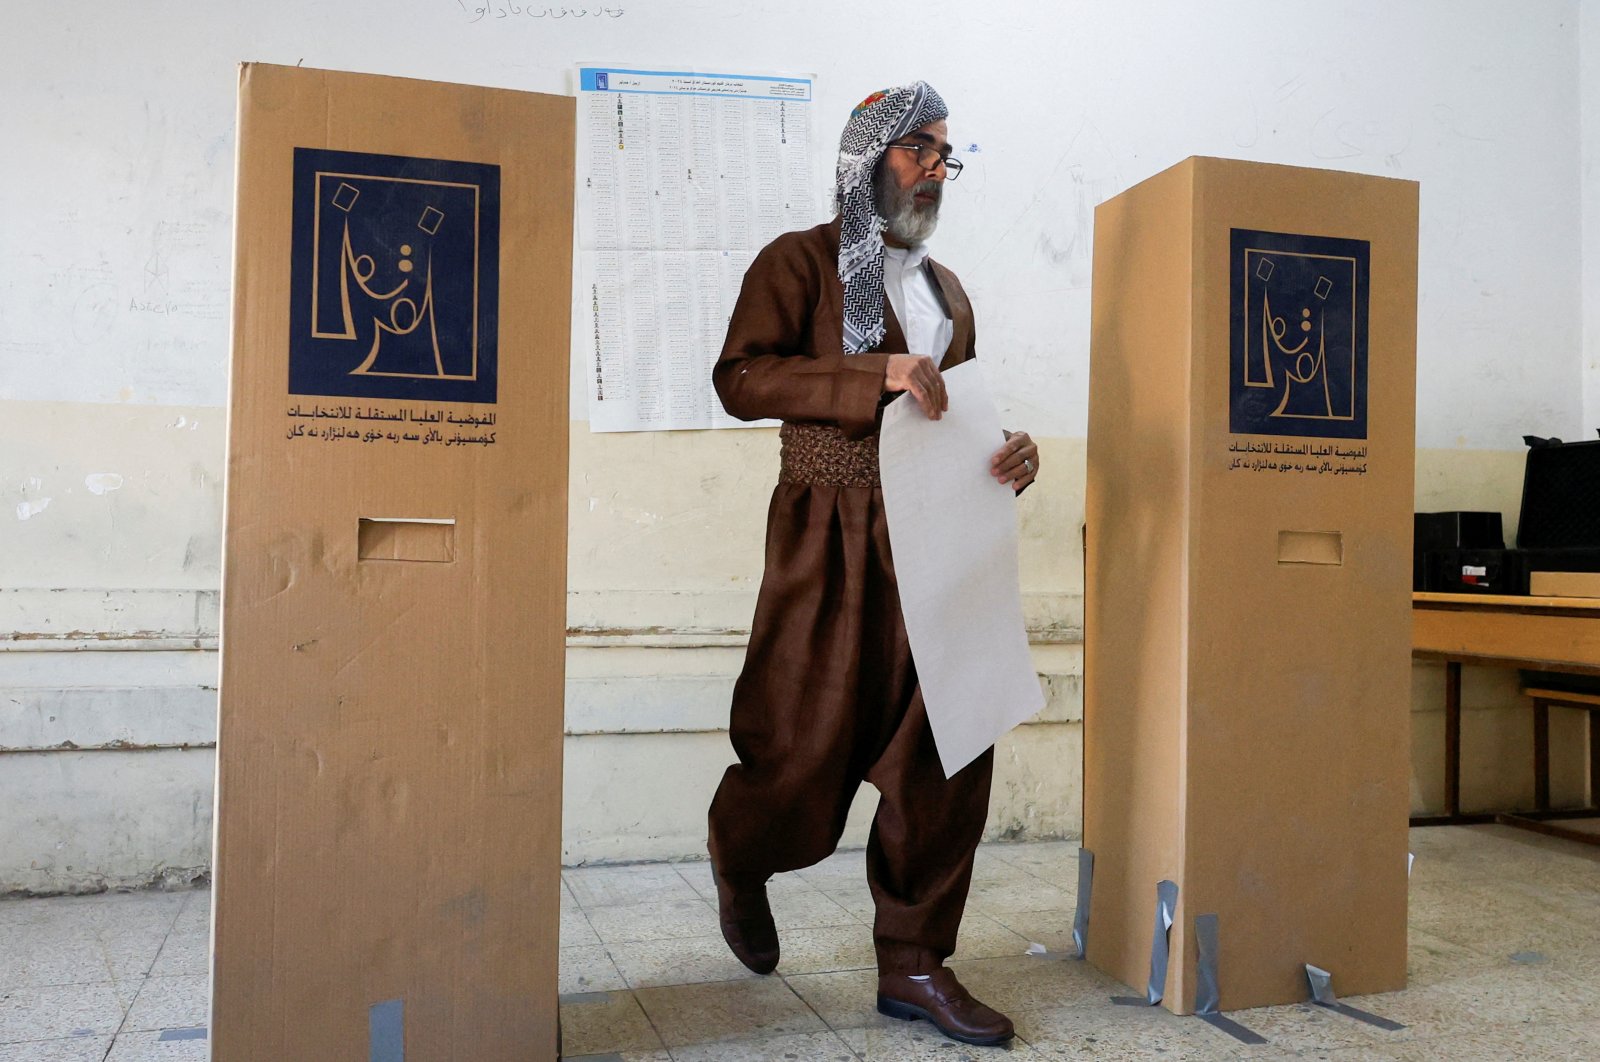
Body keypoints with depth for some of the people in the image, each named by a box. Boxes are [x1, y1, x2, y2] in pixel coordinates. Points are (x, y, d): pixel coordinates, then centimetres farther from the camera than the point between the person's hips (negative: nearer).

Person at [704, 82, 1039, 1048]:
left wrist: (1010, 455, 4)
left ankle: (914, 963, 14)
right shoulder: (800, 261, 1)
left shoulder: (947, 289, 21)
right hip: (831, 538, -6)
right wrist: (878, 373, -23)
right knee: (808, 747, 0)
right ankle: (741, 861, 34)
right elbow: (742, 377, -13)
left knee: (948, 748, 1)